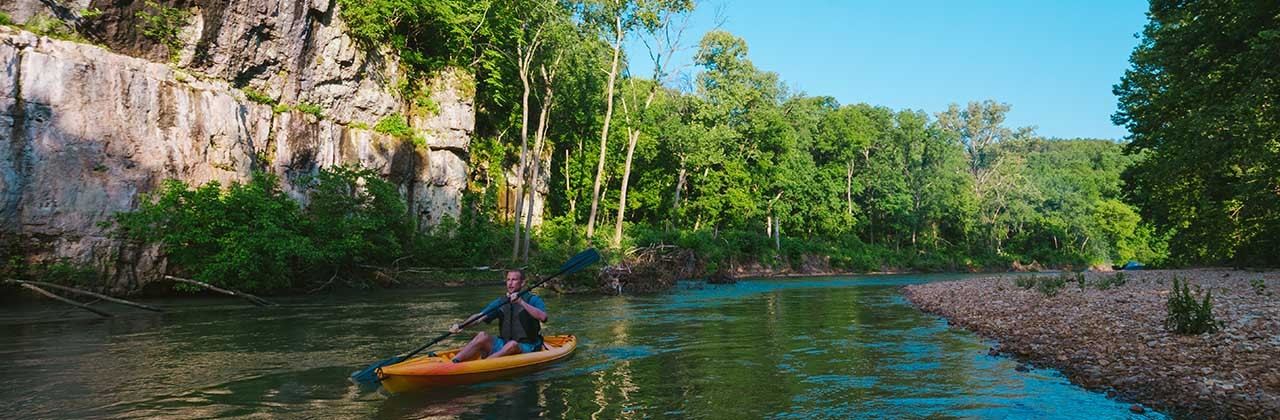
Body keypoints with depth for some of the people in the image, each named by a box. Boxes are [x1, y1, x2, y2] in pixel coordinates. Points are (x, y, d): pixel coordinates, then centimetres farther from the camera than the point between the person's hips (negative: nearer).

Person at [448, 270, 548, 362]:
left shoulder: (533, 300, -4)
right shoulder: (501, 302, 10)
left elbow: (543, 317, -25)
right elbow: (479, 316, 1)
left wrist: (521, 302, -32)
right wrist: (461, 325, -17)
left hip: (527, 348, -5)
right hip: (504, 345, 5)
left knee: (512, 344, -35)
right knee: (483, 336, -17)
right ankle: (452, 363, -28)